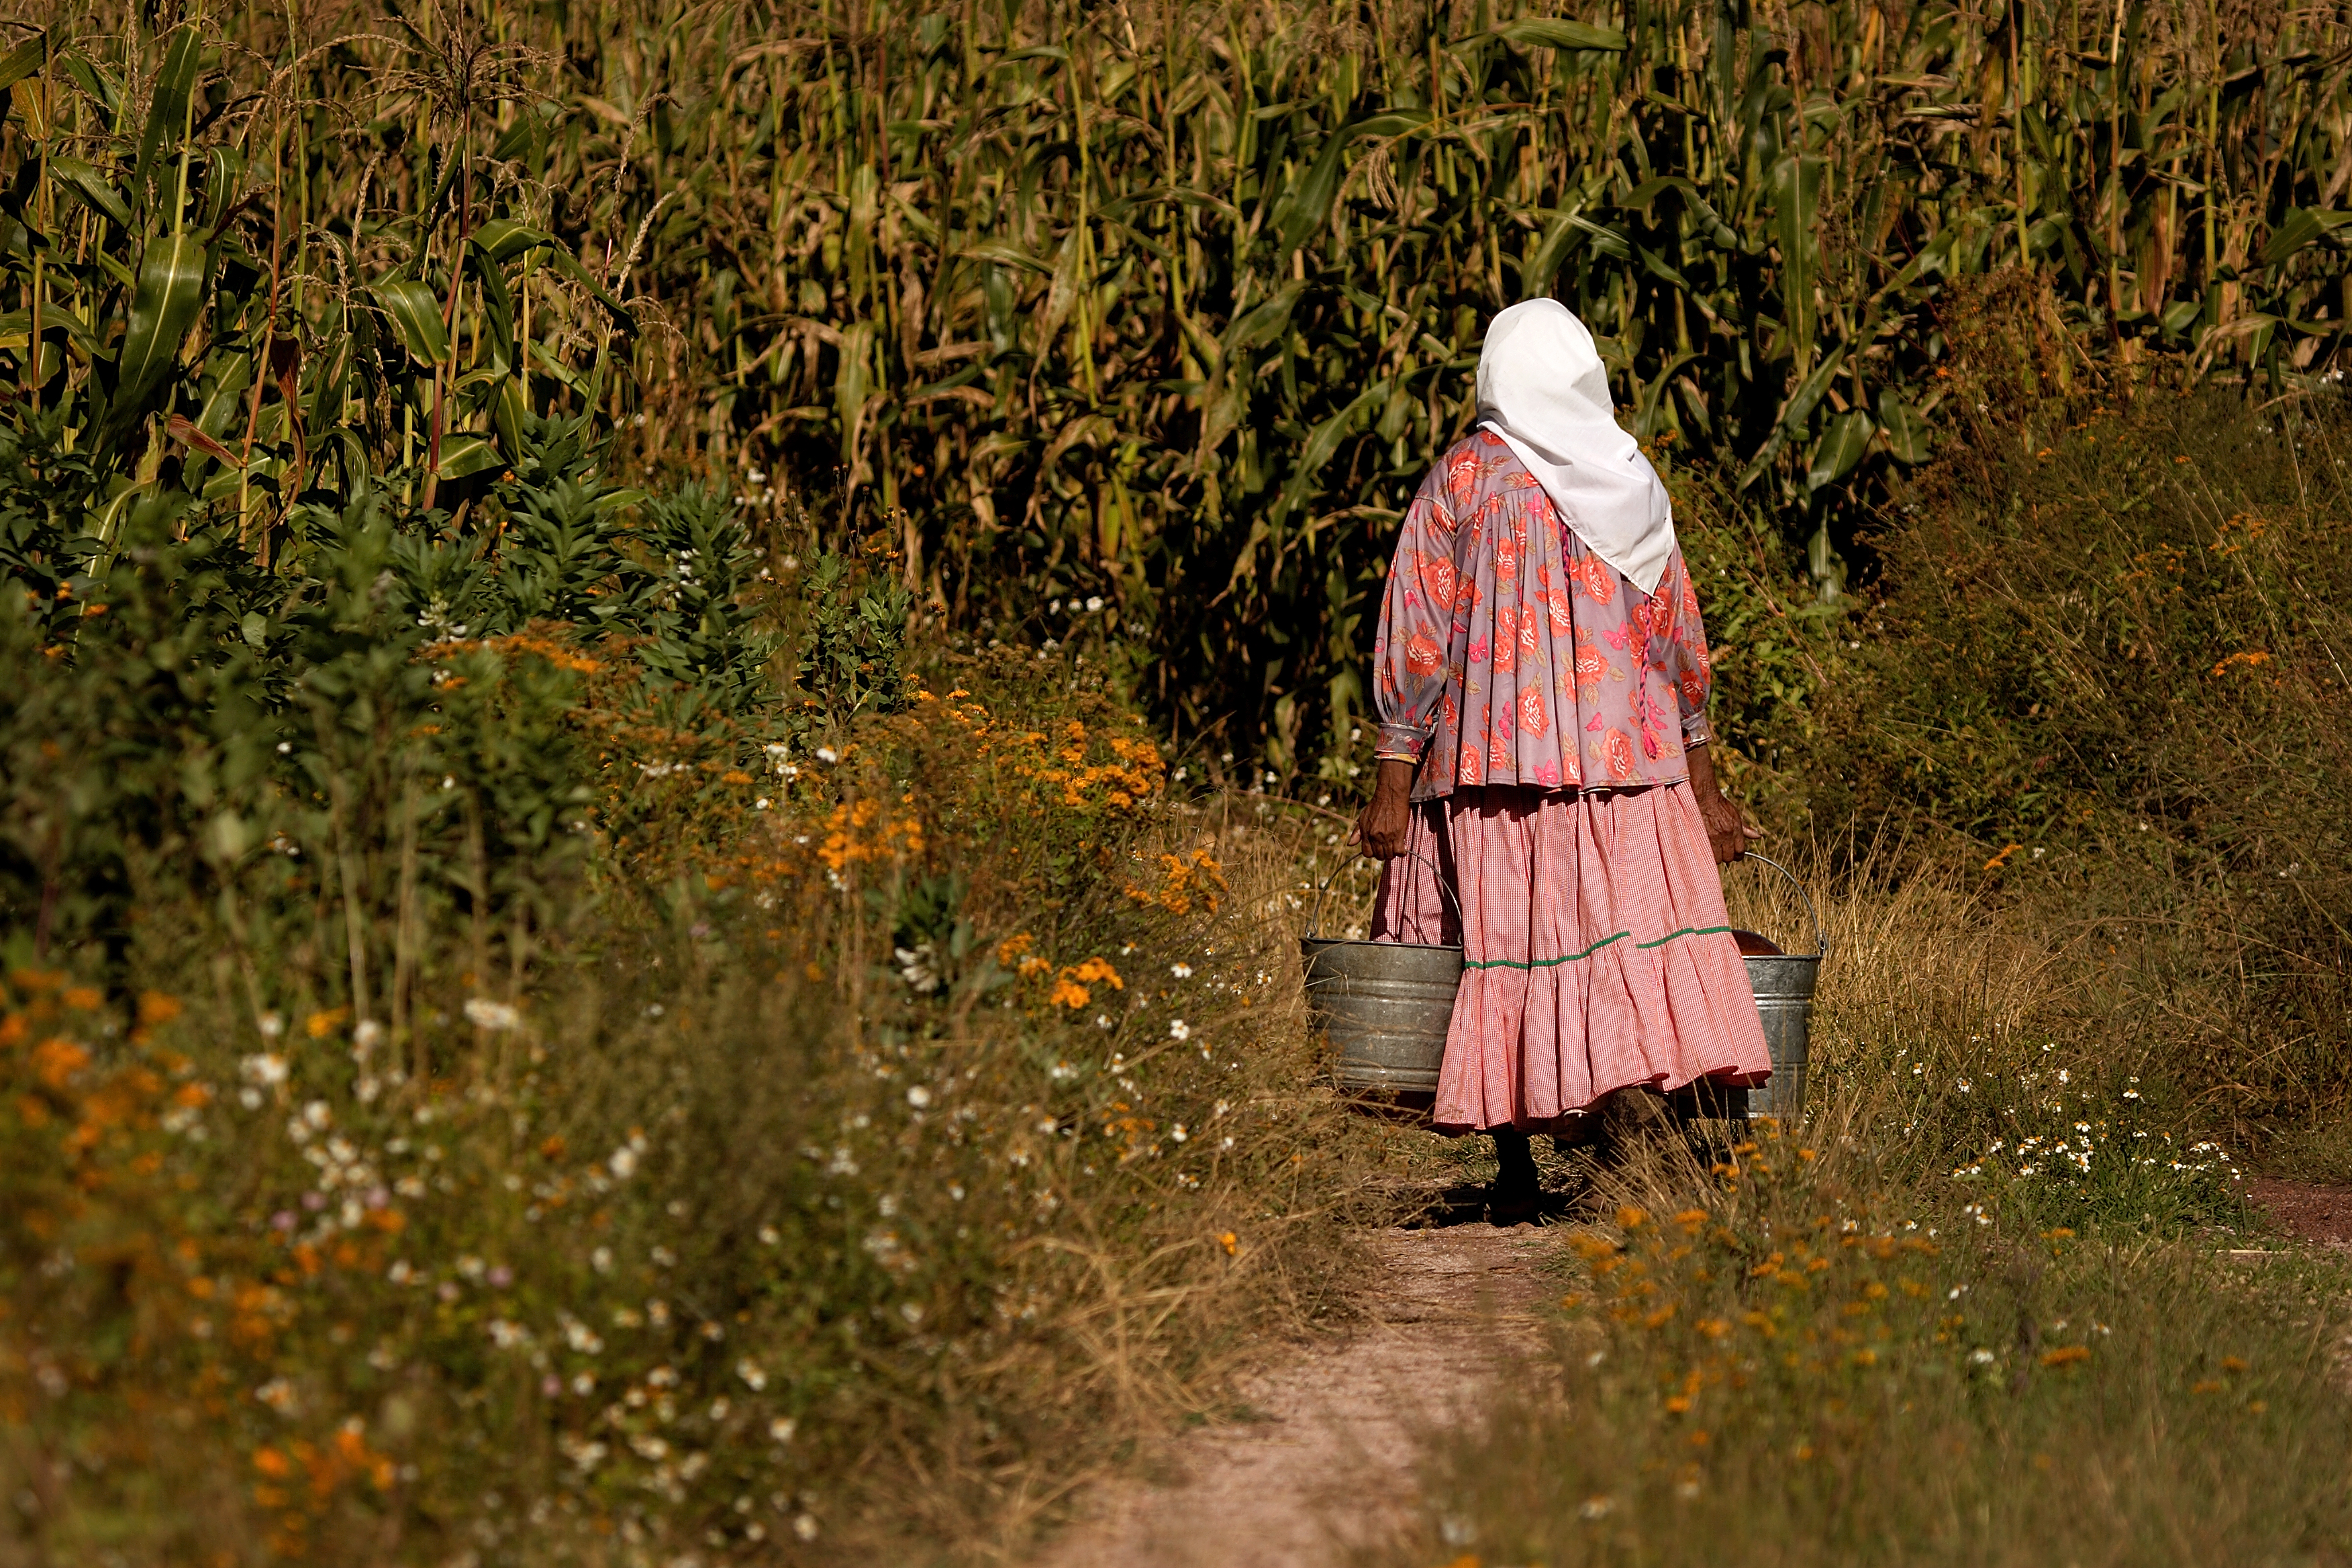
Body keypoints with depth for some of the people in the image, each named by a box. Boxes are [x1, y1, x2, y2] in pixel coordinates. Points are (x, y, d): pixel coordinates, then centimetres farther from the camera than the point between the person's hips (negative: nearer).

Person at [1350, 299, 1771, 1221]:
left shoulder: (1463, 479, -1)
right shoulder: (1632, 484, 8)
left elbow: (1418, 637, -3)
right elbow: (1679, 639, 12)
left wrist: (1392, 783, -1)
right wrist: (1704, 787, 19)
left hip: (1493, 759, -2)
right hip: (1625, 763, 2)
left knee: (1505, 942, 3)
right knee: (1639, 938, -2)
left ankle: (1517, 1175, 3)